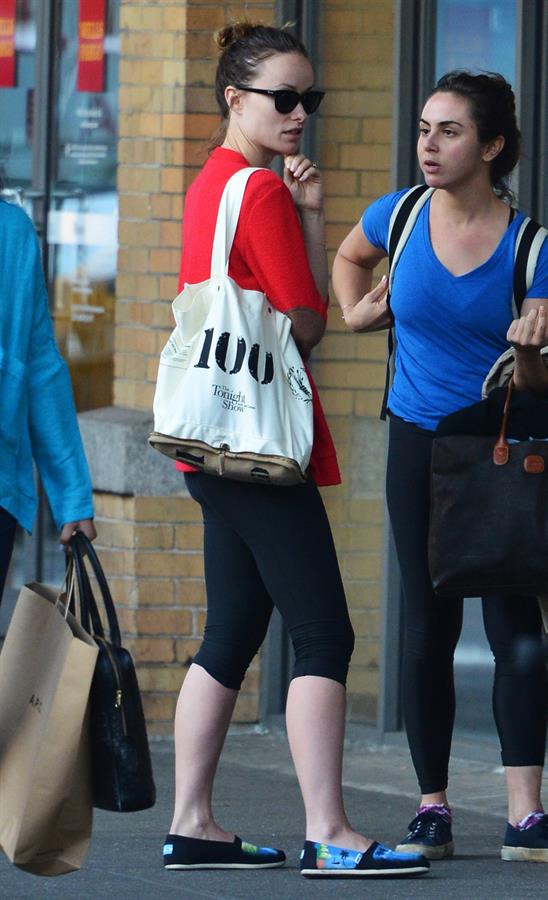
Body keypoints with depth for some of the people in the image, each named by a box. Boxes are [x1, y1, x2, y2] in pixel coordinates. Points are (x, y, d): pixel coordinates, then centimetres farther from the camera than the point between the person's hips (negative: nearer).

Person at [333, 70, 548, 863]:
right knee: (429, 627, 5)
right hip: (420, 441, 2)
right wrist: (356, 313, 5)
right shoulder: (399, 218, -5)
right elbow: (350, 258, 22)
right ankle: (432, 810, 12)